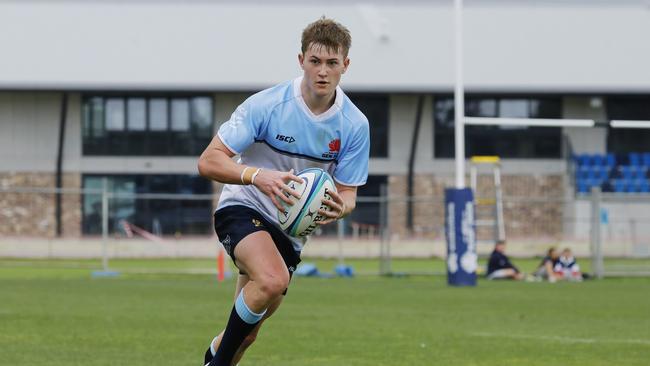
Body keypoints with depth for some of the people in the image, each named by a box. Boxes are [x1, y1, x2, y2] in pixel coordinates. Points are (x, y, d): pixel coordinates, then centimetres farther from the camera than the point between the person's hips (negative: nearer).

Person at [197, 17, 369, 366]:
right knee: (273, 279, -34)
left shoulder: (355, 125, -8)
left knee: (245, 332, 8)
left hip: (292, 227, 5)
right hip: (242, 208, -5)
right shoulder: (266, 105, -19)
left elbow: (347, 191, 0)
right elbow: (209, 160, -19)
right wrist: (256, 176, -38)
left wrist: (339, 207, -26)